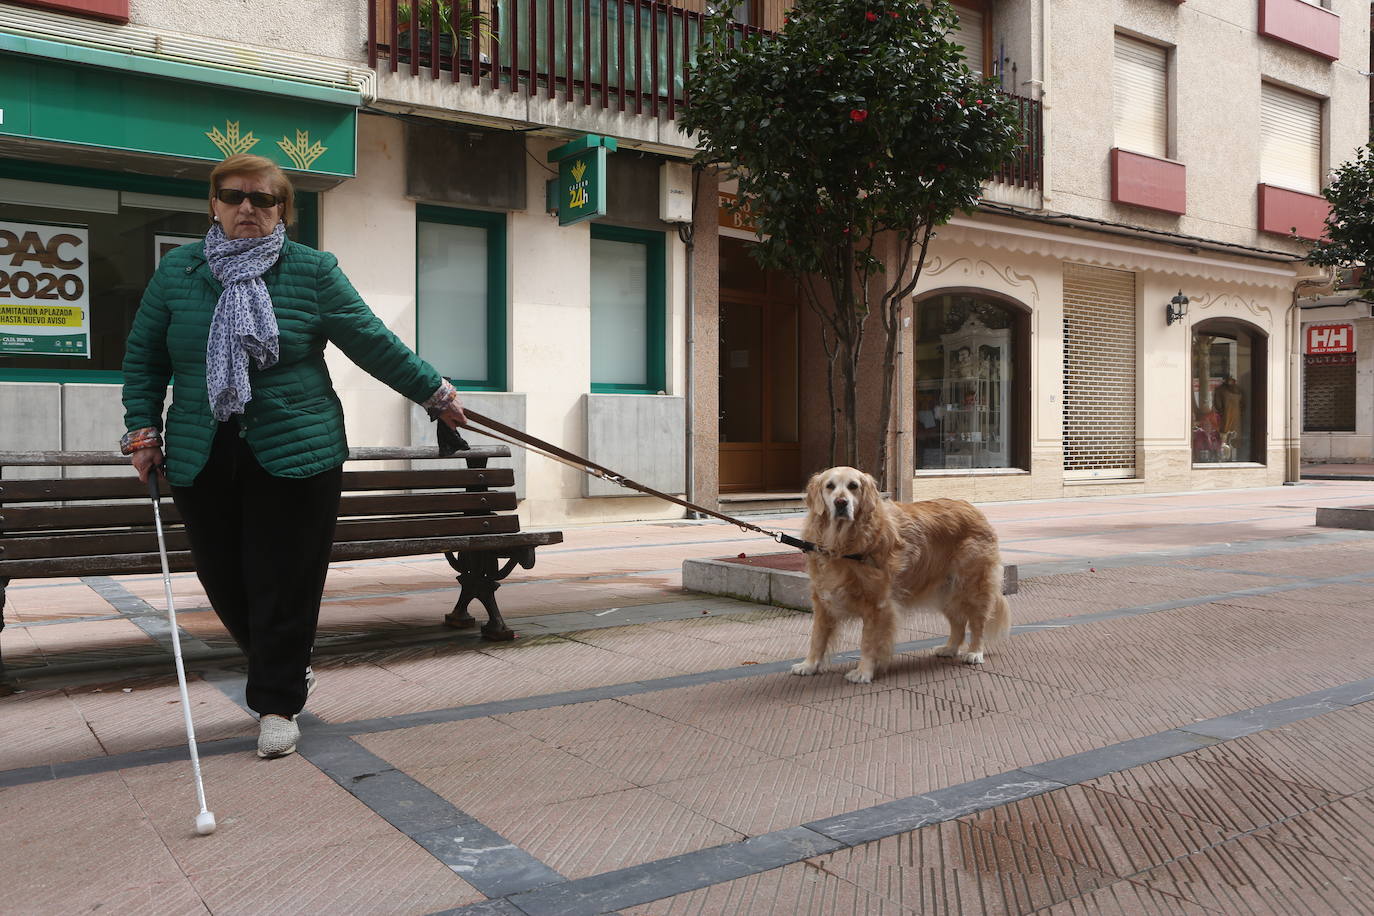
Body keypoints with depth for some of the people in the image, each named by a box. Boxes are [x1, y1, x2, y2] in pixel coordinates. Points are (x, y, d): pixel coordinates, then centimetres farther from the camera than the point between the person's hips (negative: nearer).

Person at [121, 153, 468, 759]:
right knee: (224, 581, 9)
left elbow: (372, 341, 3)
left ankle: (277, 702, 16)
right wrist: (143, 431, 7)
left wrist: (433, 392, 4)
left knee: (286, 584, -1)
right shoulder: (176, 271, 9)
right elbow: (144, 357, 14)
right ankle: (284, 671, 34)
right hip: (201, 460, 3)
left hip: (295, 454, -3)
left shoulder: (313, 270, 1)